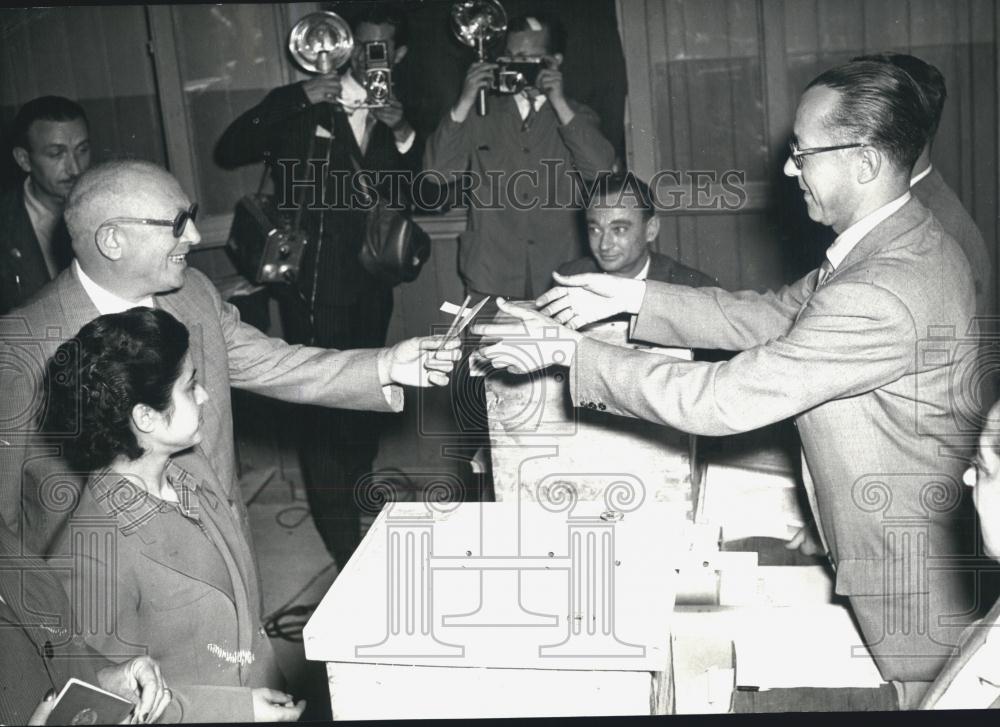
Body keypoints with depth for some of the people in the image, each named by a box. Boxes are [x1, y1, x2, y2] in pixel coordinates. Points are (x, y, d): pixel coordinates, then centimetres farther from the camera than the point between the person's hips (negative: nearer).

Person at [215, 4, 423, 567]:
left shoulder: (400, 116, 12)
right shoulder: (303, 105, -1)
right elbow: (228, 152, -11)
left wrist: (403, 135, -11)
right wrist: (297, 100, -19)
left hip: (370, 286, 5)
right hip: (313, 285, -4)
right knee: (325, 409, -7)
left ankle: (357, 498, 35)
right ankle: (346, 547, 1)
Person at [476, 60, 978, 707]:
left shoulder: (884, 295, -33)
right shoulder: (908, 238, 1)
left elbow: (720, 400, -31)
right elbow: (772, 315, 6)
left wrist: (568, 351, -23)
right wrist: (632, 296, -1)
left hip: (914, 590, -9)